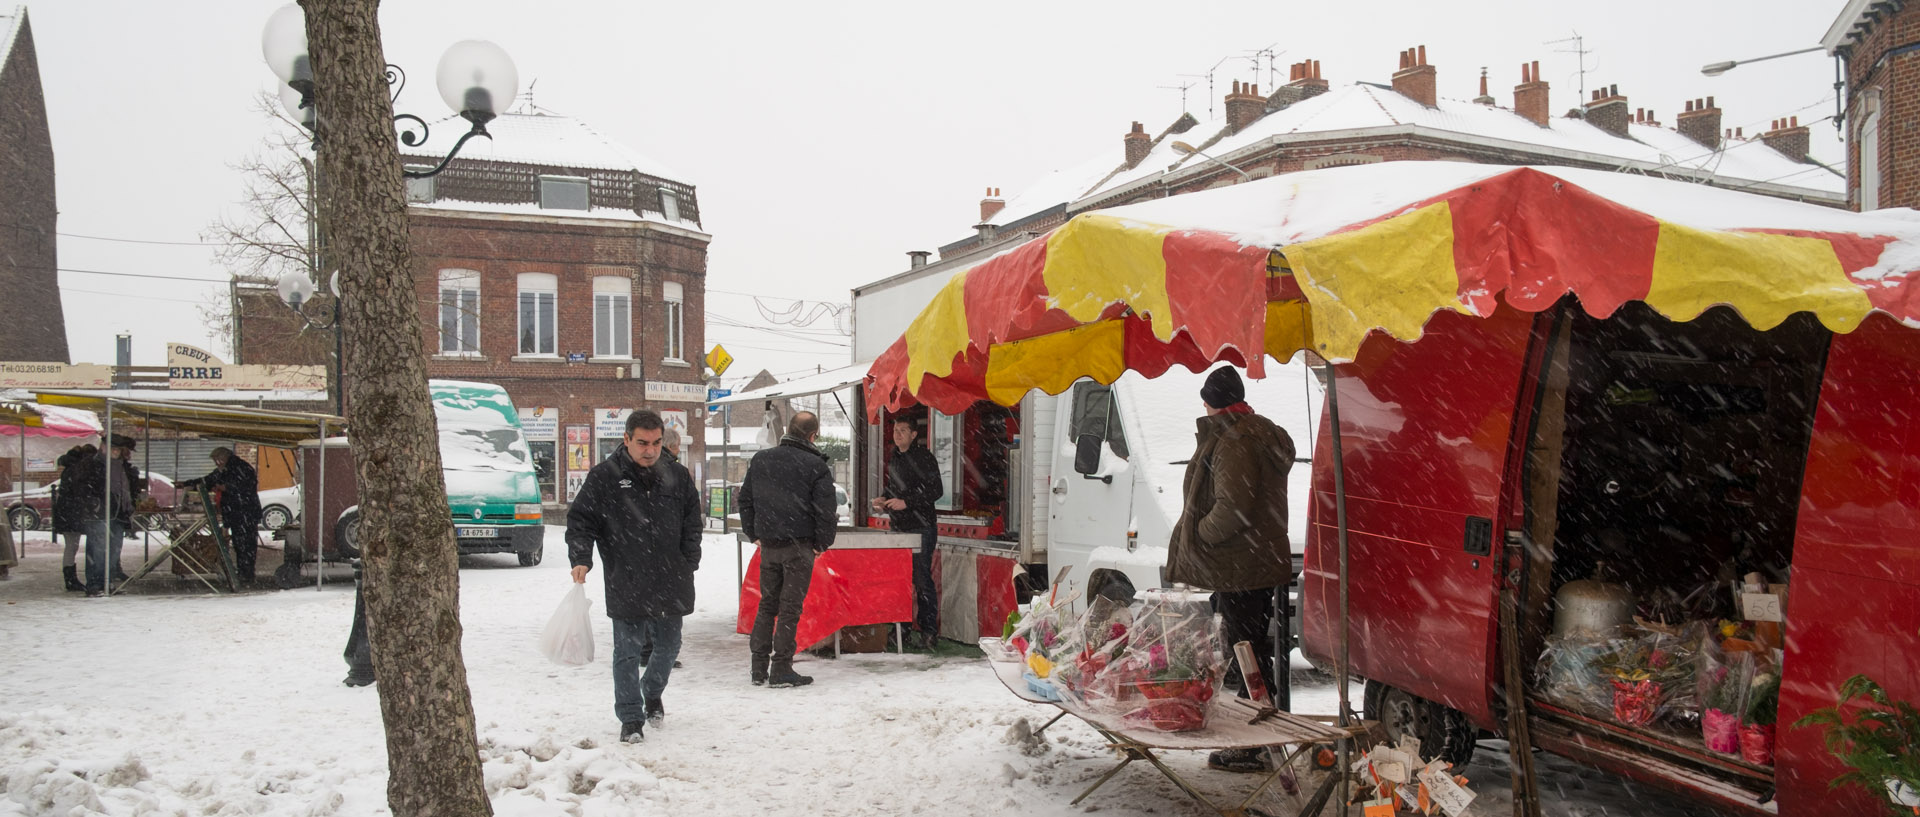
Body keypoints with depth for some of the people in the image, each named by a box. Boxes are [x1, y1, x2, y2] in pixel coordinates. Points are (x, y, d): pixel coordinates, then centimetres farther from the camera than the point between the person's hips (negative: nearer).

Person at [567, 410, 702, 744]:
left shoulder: (677, 476, 6)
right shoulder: (603, 477, -4)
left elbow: (691, 524, 14)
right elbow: (580, 520, -1)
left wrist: (689, 564, 9)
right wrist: (580, 559, -14)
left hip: (670, 584, 3)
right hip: (626, 586, -3)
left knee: (668, 647, 15)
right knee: (627, 651, 2)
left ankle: (652, 693, 42)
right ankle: (631, 718, 14)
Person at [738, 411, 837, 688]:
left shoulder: (760, 460, 7)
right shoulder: (815, 466, -10)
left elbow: (745, 499, 13)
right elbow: (825, 509, -11)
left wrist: (754, 535, 19)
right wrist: (822, 543, 1)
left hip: (768, 545, 5)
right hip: (799, 546, -5)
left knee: (767, 603, 15)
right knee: (790, 607, 0)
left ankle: (758, 667, 15)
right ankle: (781, 670, 2)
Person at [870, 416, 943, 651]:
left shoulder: (923, 457, -8)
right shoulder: (894, 458, 16)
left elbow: (935, 490, -13)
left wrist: (906, 502, -18)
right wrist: (883, 498, 8)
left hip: (921, 528, -8)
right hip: (898, 527, 8)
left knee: (922, 579, -8)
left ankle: (929, 631, -3)